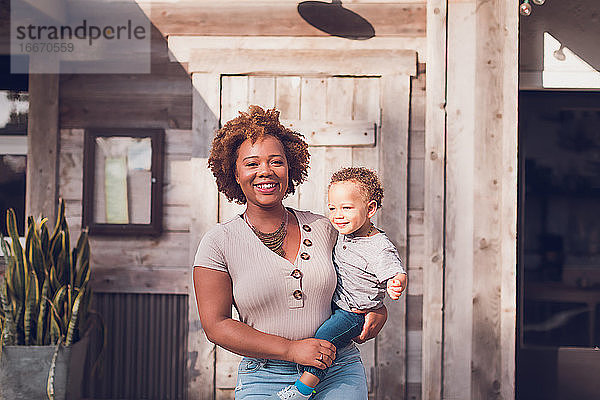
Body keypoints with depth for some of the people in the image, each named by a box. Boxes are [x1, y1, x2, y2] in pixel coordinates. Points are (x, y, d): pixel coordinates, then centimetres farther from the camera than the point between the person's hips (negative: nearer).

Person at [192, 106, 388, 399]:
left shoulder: (322, 228, 6)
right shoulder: (218, 243, -2)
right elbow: (216, 326, -7)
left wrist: (378, 311, 1)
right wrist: (291, 349, -14)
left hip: (340, 375, 2)